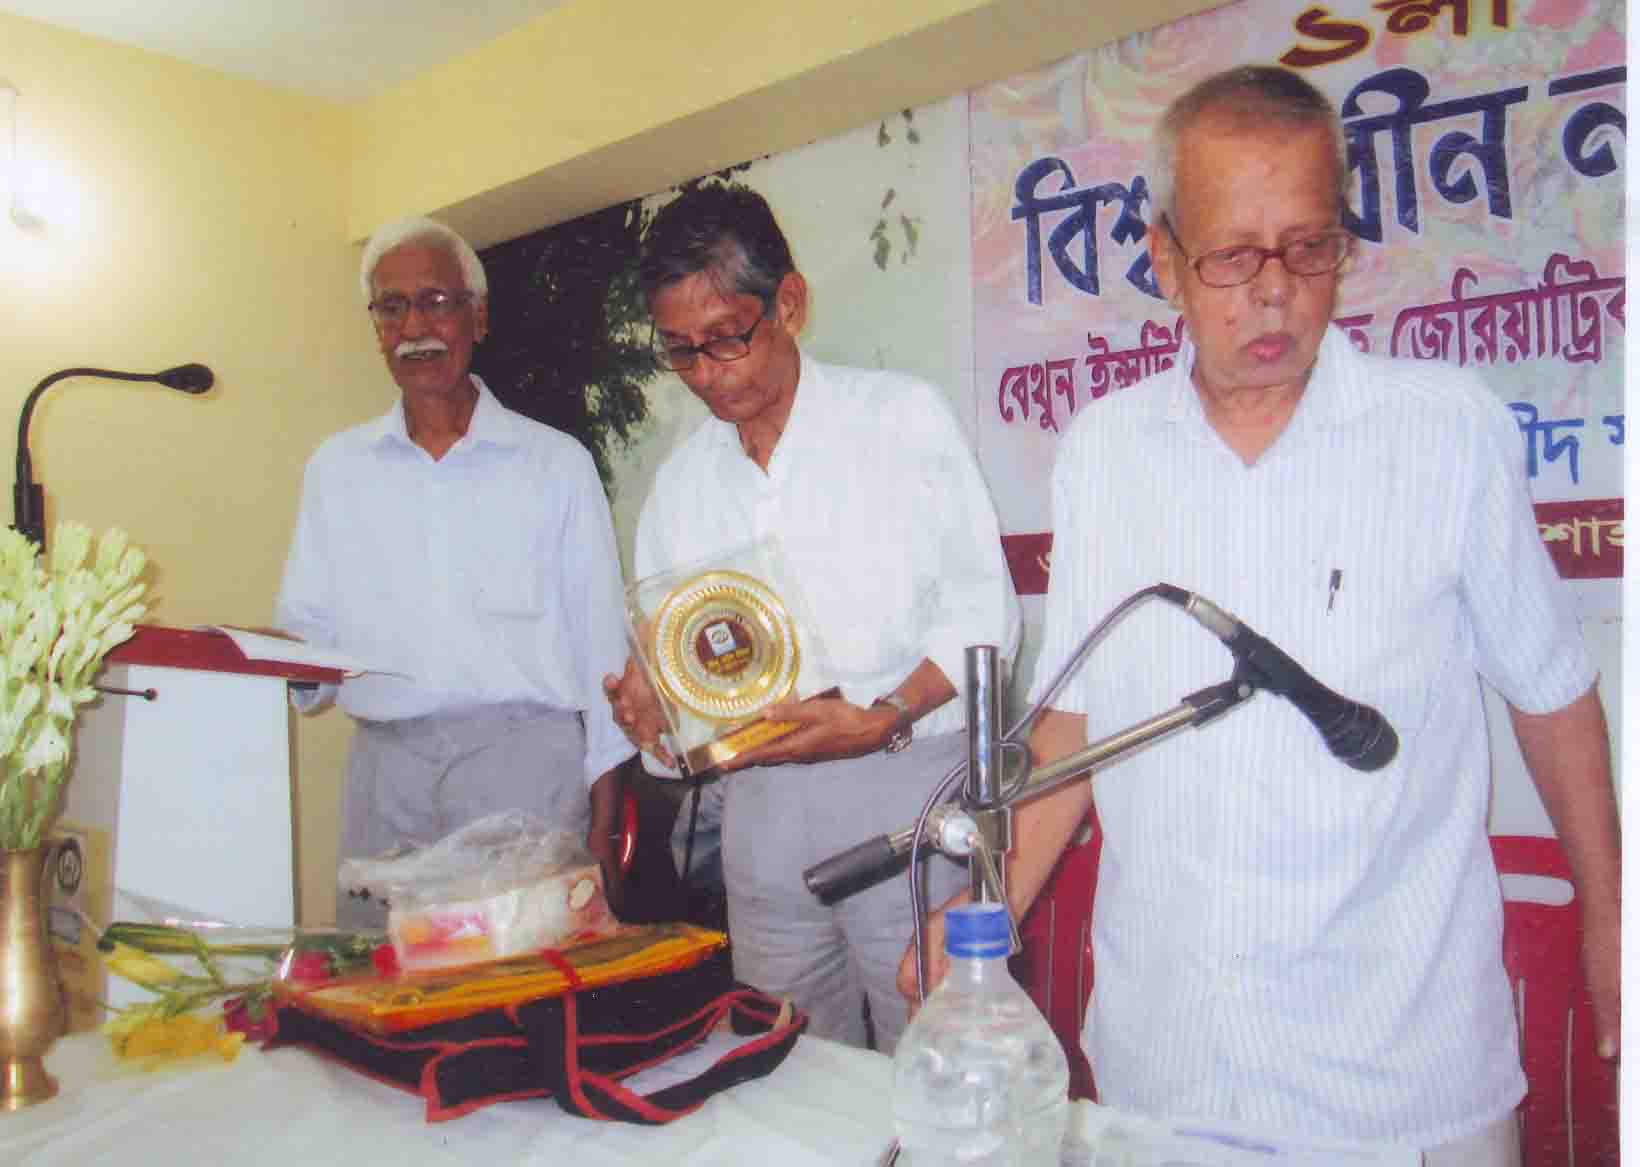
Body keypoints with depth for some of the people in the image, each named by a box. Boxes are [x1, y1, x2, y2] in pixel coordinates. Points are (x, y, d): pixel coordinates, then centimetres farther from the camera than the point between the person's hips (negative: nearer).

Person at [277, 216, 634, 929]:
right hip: (384, 768, 3)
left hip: (527, 764, -2)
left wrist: (603, 826, 1)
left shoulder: (557, 463, 5)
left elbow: (602, 649, 4)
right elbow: (307, 636, 16)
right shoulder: (337, 469, 13)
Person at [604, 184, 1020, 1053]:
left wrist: (881, 718, -18)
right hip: (760, 806, 4)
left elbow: (984, 612, -4)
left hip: (905, 783, -4)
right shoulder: (682, 478, 12)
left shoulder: (903, 416, -1)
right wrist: (648, 696, -5)